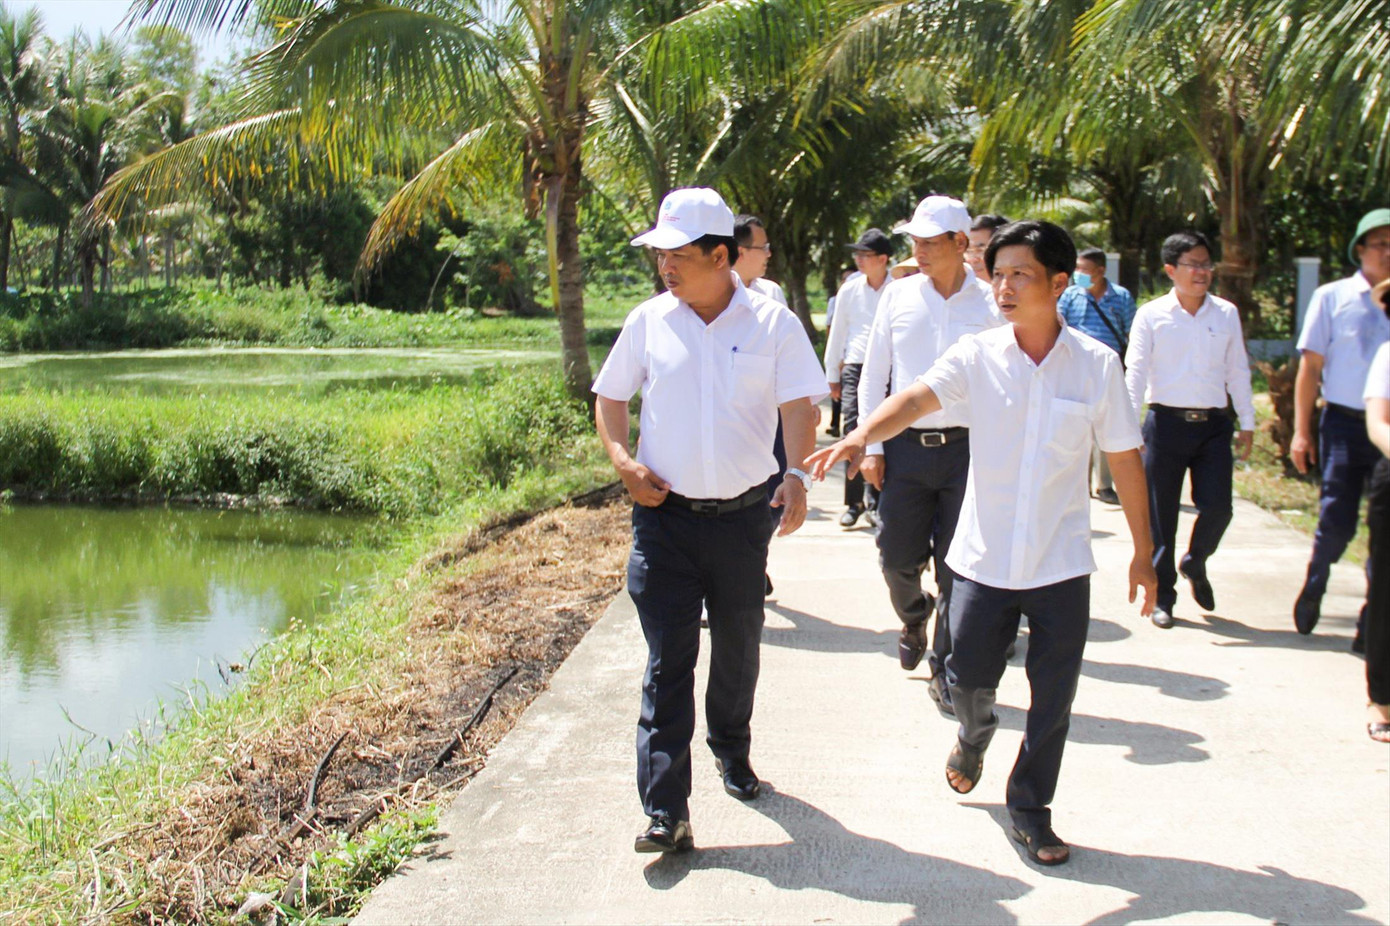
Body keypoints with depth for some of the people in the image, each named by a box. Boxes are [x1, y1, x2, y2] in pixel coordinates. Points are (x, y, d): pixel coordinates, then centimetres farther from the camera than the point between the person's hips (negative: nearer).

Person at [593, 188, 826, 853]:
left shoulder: (772, 323, -4)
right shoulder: (648, 321, 1)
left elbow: (798, 407, -8)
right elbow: (611, 397, 11)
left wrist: (799, 475, -25)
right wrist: (624, 461, -6)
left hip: (743, 516, 0)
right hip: (665, 517, 0)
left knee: (738, 649, 17)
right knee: (667, 661, -4)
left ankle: (732, 754, 43)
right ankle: (665, 812, -2)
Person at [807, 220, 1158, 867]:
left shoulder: (1097, 364, -4)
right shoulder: (977, 355, -6)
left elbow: (1124, 459, 3)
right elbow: (918, 397, -23)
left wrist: (1143, 550, 6)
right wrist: (861, 435, -43)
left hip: (1061, 564, 0)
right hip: (984, 556, 0)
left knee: (1053, 697, 7)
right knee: (968, 676, 9)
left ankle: (1029, 809, 29)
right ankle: (974, 736, 46)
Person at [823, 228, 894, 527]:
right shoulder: (849, 290, 7)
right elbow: (837, 334, 14)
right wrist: (832, 375, 14)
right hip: (855, 367, 2)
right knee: (853, 433, -6)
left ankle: (875, 501, 14)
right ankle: (853, 502, 2)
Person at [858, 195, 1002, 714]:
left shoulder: (990, 305, 0)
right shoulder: (899, 296, 5)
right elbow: (873, 376, 9)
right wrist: (871, 446, 4)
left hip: (966, 448, -2)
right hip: (905, 446, 2)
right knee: (898, 558, 5)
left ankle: (944, 673, 17)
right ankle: (914, 616, 39)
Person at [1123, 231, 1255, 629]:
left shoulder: (1226, 314, 7)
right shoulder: (1151, 315, -1)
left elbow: (1238, 370, 13)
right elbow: (1135, 372, -3)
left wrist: (1247, 422, 12)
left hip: (1213, 424, 2)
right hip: (1167, 421, -2)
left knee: (1217, 507, -4)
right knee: (1161, 516, 2)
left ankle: (1195, 564, 28)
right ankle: (1162, 595, 17)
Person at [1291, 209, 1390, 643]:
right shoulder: (1333, 297, 2)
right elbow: (1310, 366, 2)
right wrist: (1301, 431, -2)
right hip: (1346, 424, -2)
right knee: (1336, 524, -4)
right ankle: (1314, 587, 27)